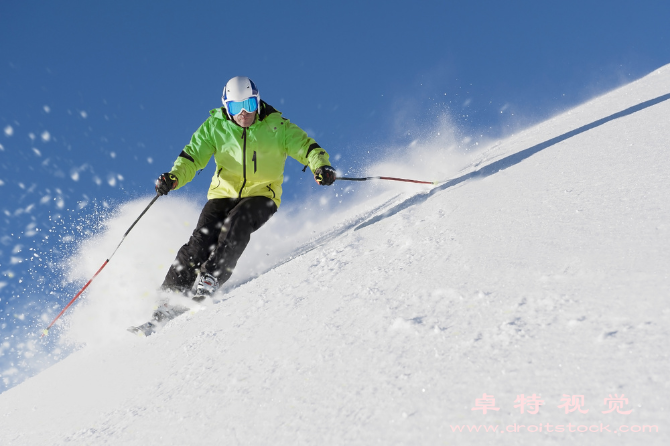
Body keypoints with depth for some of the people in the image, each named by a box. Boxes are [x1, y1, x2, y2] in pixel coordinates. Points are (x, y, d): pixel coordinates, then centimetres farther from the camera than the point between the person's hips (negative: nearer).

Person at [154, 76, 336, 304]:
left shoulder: (276, 126, -6)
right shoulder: (215, 126, -2)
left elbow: (306, 147, -8)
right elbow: (192, 157, -3)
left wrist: (321, 167, -30)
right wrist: (174, 178, -23)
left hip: (261, 194, -1)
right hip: (224, 192, 2)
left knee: (236, 224, -32)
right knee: (203, 237, -18)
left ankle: (210, 279, -31)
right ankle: (171, 290, -9)